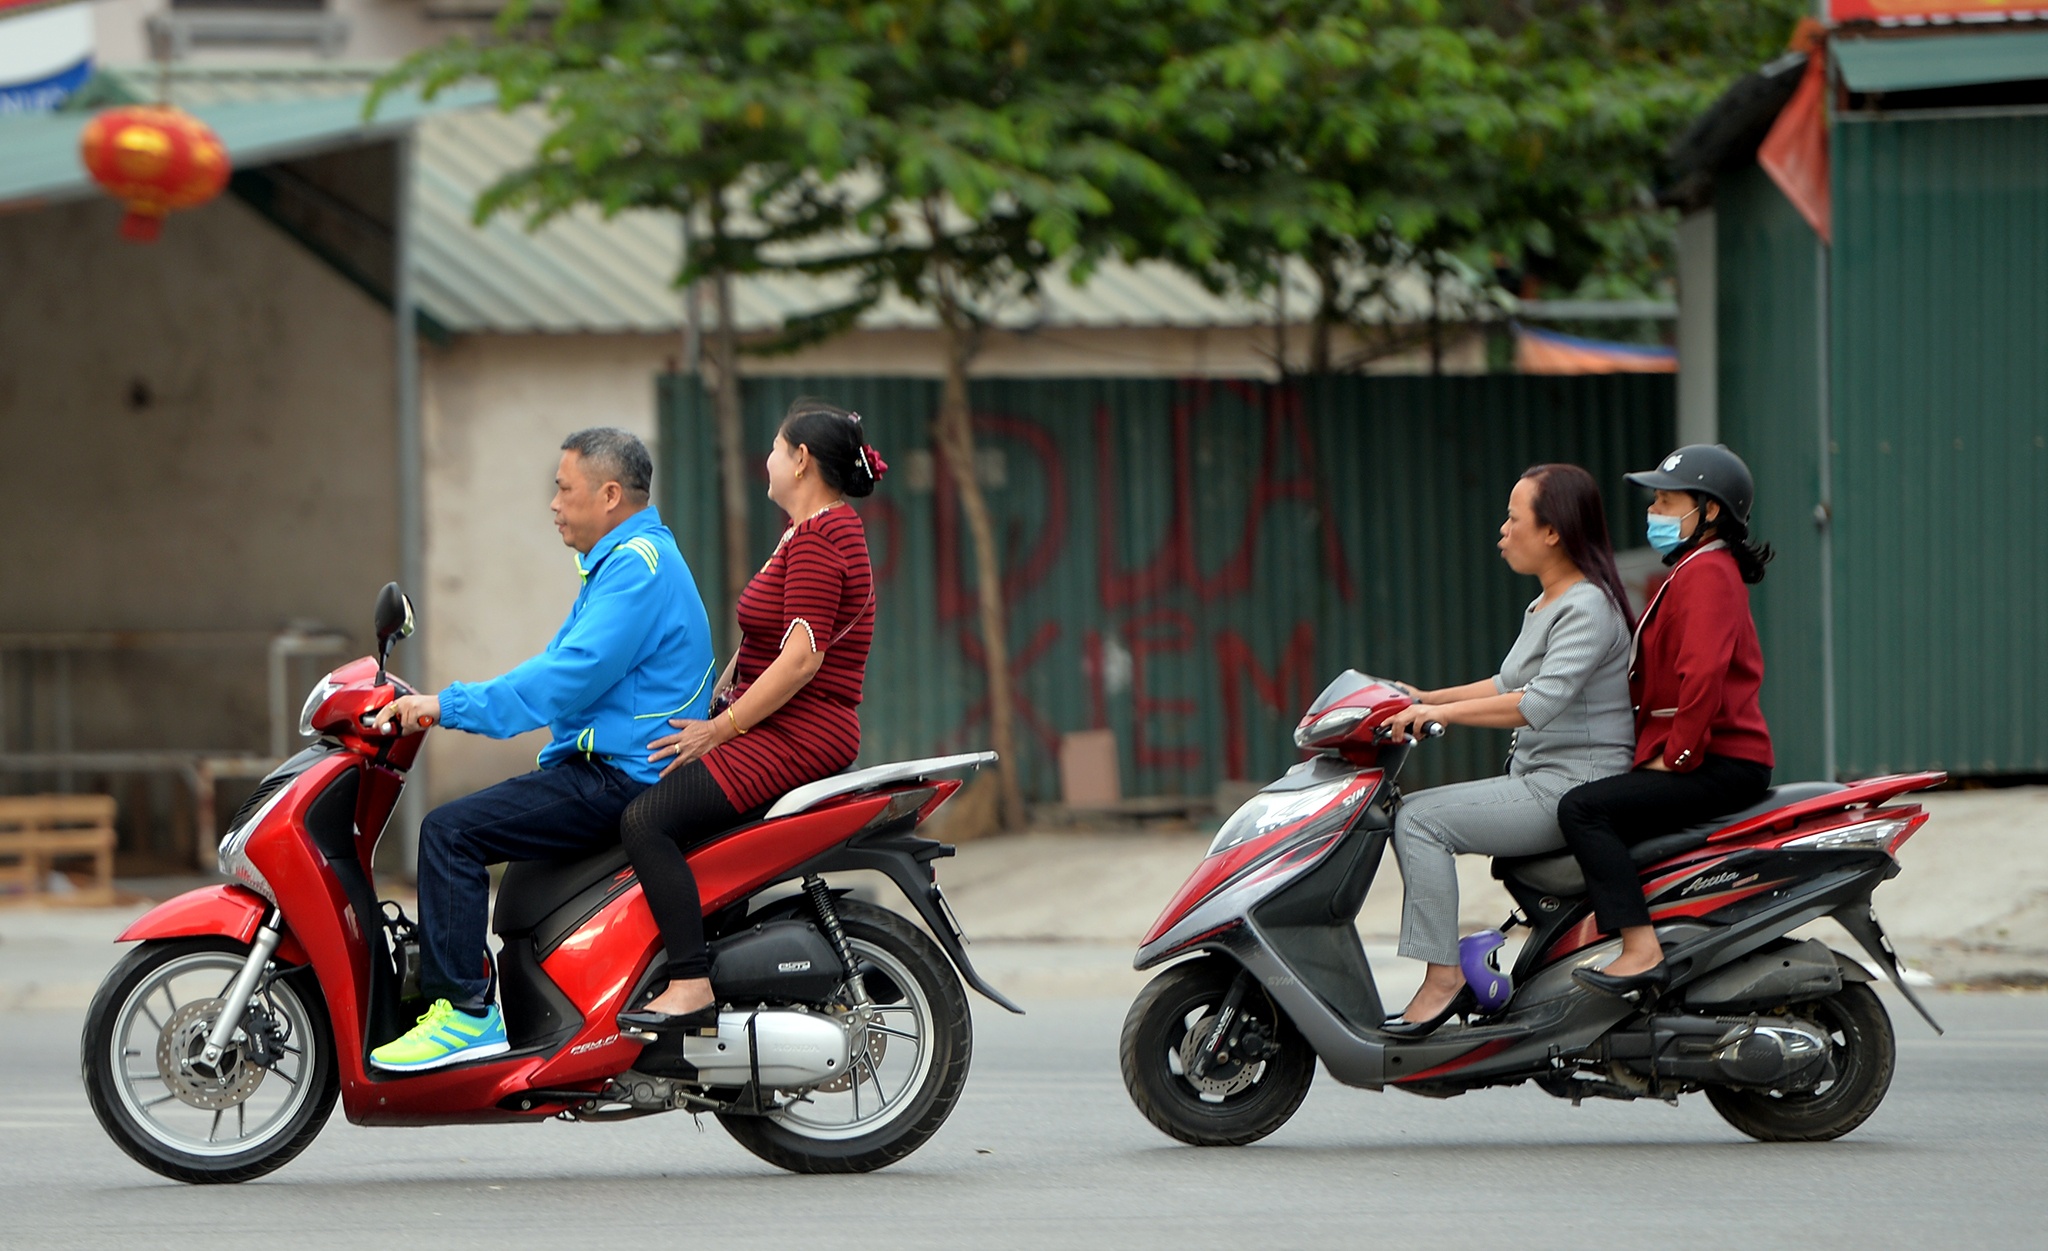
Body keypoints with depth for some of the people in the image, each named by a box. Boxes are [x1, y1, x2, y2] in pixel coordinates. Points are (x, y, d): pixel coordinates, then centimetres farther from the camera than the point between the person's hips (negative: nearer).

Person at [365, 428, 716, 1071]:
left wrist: (448, 705, -24)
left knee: (451, 831, -19)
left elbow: (570, 677, -24)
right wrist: (441, 705, 18)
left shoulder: (638, 565, -15)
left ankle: (464, 1013, -22)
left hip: (623, 777, -12)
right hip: (605, 768, 12)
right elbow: (563, 667, 25)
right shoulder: (624, 560, 21)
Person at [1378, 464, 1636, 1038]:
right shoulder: (1547, 604, 17)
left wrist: (1442, 712, -28)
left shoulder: (1587, 609, -16)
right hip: (1538, 778, 10)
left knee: (1421, 818, -17)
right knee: (1410, 814, 5)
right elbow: (1509, 686, 26)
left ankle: (1443, 977, -19)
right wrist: (1424, 700, 17)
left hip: (1575, 786, -10)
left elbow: (1541, 703, -27)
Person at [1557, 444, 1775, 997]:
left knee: (1584, 809, -22)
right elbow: (1664, 677, 28)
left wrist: (1675, 758, -20)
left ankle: (1641, 952, -30)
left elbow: (1704, 673, -25)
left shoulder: (1708, 573, -13)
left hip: (1720, 764, -11)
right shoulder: (1691, 570, 22)